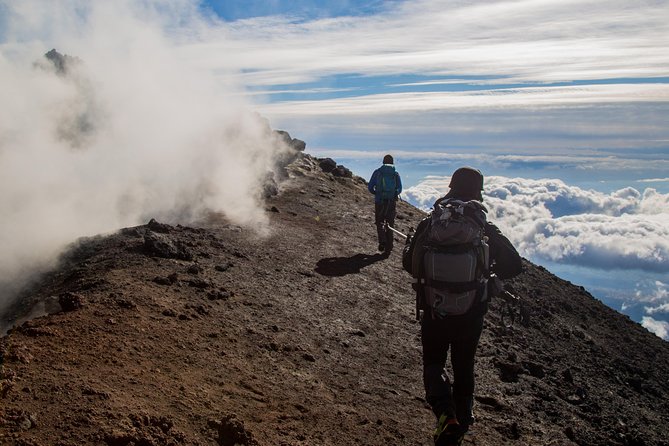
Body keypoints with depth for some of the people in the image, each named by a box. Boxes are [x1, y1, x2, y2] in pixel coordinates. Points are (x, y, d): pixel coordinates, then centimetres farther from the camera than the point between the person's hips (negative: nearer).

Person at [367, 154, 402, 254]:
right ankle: (388, 246, 12)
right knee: (390, 224, 11)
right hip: (392, 202, 1)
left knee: (379, 222, 12)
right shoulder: (396, 174, 3)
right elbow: (399, 189, 2)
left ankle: (382, 241, -11)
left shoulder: (377, 172, 0)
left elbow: (370, 187, -1)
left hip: (379, 201, -1)